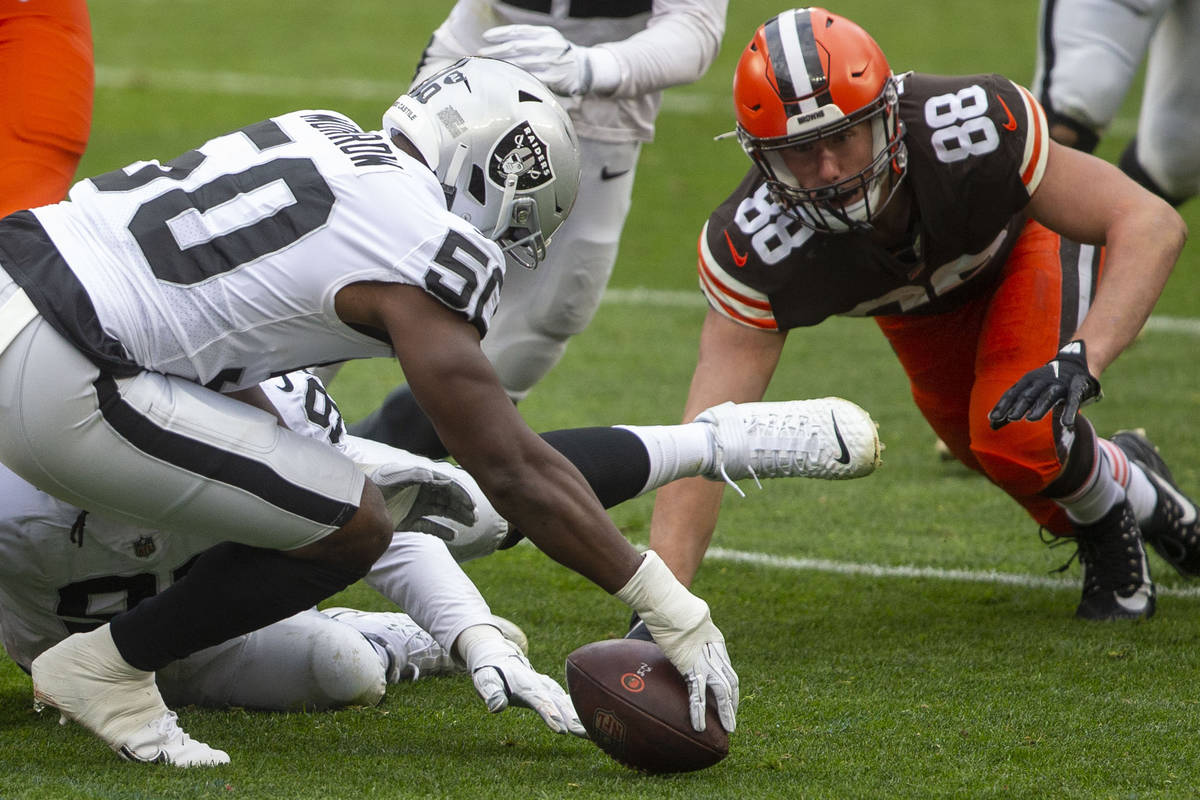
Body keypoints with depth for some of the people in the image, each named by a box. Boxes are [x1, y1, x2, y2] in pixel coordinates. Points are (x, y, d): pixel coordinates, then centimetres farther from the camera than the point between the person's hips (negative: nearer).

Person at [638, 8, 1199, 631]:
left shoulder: (975, 128, -44)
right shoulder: (753, 251, -38)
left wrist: (1079, 358, -56)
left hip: (1024, 244, -3)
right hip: (916, 312, 3)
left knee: (1022, 434, -26)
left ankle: (1107, 504, 8)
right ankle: (1130, 476, 44)